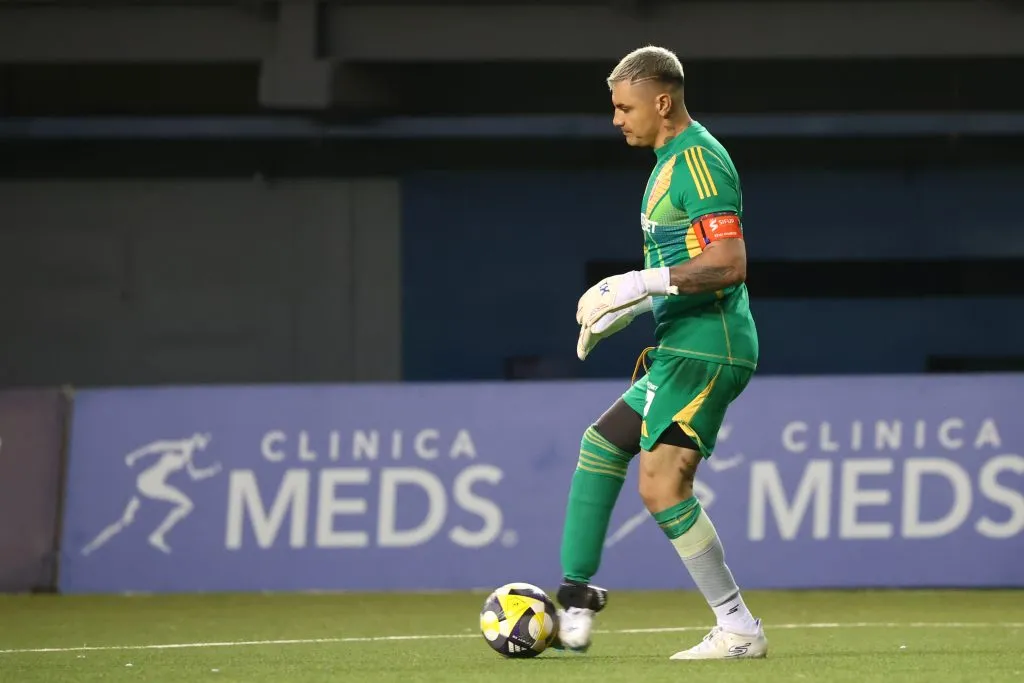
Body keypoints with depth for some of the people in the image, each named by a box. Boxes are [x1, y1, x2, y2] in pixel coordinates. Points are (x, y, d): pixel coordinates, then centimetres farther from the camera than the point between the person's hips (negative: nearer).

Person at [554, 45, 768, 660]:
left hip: (705, 349, -11)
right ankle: (574, 608, 19)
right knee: (600, 446, 16)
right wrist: (630, 305, 20)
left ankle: (739, 630, -11)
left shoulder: (699, 159, -14)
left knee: (662, 484, -16)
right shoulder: (672, 161, 18)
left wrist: (644, 283, -22)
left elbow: (730, 264, -23)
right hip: (683, 347, 11)